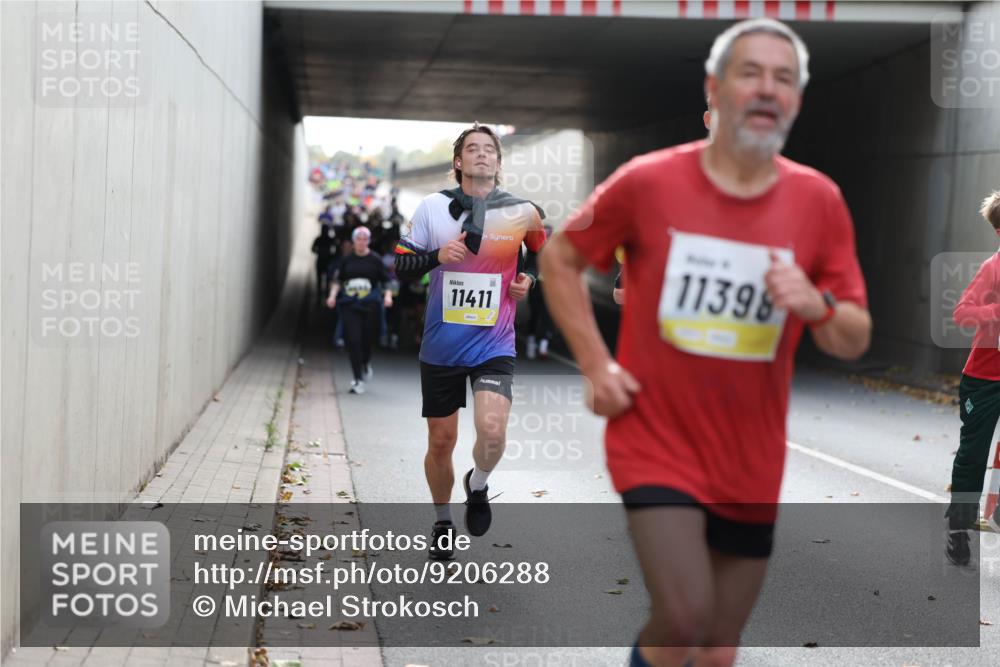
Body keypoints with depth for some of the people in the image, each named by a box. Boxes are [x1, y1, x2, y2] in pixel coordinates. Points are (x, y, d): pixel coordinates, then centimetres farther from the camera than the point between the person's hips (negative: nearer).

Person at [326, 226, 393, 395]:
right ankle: (358, 379, -1)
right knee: (353, 341, -7)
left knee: (367, 339, 2)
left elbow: (386, 280, 4)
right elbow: (338, 279, 15)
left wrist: (387, 295, -11)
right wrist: (333, 295, 1)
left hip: (370, 305, -1)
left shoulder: (375, 260, 1)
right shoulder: (346, 260, 7)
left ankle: (366, 363, 38)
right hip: (349, 305, 1)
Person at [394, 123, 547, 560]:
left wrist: (529, 282, 0)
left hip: (494, 345, -1)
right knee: (441, 440, 9)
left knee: (492, 430, -21)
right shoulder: (432, 207, -2)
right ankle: (442, 522, 33)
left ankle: (477, 487, 13)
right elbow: (401, 266, 0)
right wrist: (437, 256, -17)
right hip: (441, 347, 1)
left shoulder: (521, 211, -1)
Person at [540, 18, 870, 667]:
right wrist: (595, 363, -3)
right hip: (656, 440, -3)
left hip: (750, 467, 3)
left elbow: (855, 340, 2)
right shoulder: (648, 181, -8)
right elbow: (559, 258, 6)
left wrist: (816, 305, -20)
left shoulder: (818, 201, -2)